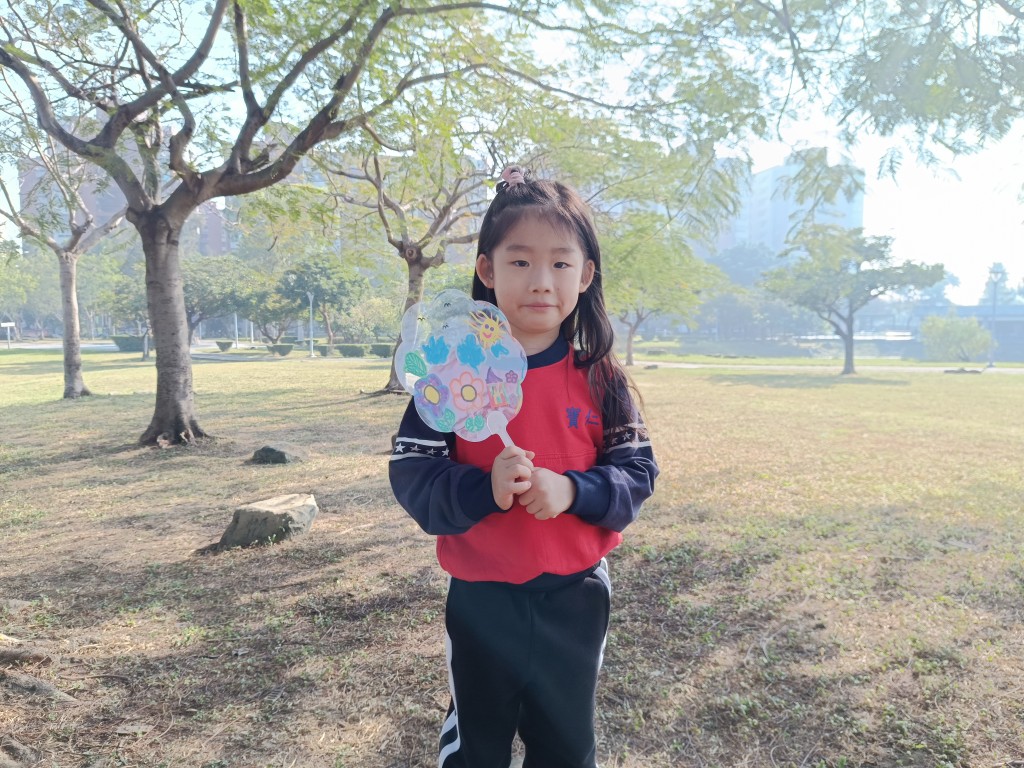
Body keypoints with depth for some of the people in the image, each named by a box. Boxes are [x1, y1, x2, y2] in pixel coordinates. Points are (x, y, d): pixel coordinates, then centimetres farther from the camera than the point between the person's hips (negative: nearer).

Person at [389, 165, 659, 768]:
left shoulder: (601, 380, -5)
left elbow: (637, 472, -4)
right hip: (481, 603, -1)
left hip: (577, 599, 2)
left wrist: (572, 491, -23)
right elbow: (412, 474, -11)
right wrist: (483, 490, -29)